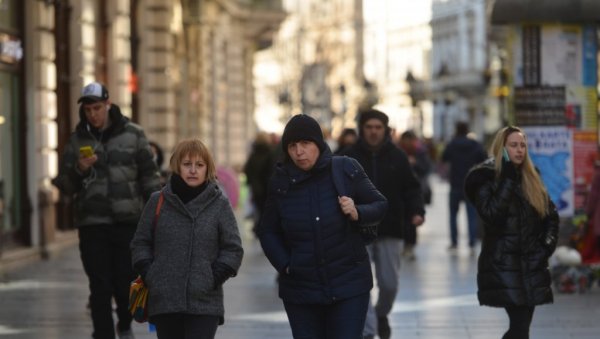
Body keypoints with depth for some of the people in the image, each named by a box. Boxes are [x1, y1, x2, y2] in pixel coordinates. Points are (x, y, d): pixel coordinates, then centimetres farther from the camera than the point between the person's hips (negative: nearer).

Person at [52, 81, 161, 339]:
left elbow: (149, 176, 4)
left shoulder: (133, 134, 3)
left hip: (128, 222, -1)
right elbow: (66, 186, 9)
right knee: (100, 287, -2)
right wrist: (78, 170, -11)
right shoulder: (77, 140, 7)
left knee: (125, 283, 0)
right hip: (92, 224, 1)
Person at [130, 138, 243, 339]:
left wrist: (215, 277, -7)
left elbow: (233, 249, 4)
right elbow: (140, 243, 11)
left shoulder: (219, 204, 1)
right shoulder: (158, 202, 4)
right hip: (164, 301, 2)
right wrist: (148, 274, -2)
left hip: (205, 302, -2)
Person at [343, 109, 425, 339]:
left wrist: (416, 212, -10)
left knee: (389, 283, 6)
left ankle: (382, 314, 37)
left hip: (390, 230, 1)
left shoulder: (397, 157, 3)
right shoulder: (350, 157, 0)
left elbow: (411, 188, 6)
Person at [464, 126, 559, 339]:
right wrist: (507, 181, -18)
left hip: (531, 263, 6)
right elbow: (491, 215, -20)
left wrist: (549, 241, 4)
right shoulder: (486, 179, -5)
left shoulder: (531, 178, 12)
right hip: (502, 264, -6)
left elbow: (551, 214, 20)